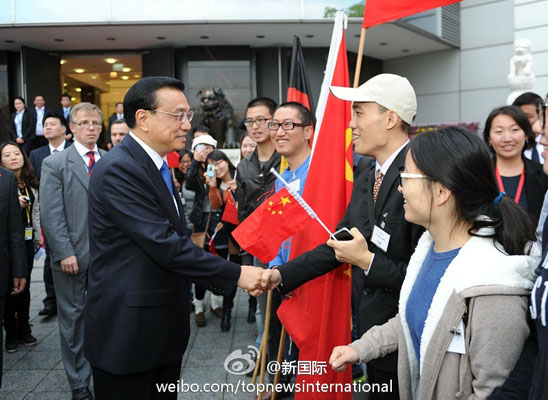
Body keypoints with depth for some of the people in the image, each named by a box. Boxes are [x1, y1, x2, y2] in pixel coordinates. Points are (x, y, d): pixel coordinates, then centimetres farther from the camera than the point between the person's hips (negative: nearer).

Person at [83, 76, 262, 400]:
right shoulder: (119, 169, -20)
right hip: (127, 334, -9)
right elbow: (164, 244, -25)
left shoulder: (158, 166, 11)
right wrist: (235, 274, -20)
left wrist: (218, 280, 11)